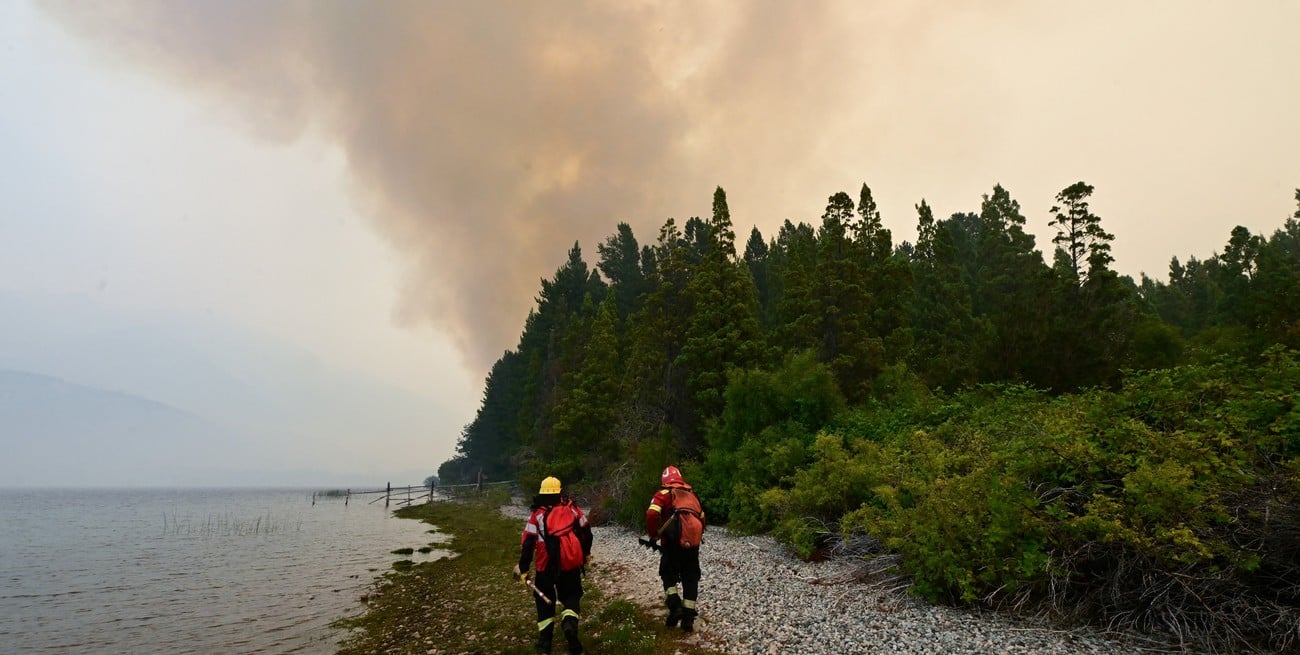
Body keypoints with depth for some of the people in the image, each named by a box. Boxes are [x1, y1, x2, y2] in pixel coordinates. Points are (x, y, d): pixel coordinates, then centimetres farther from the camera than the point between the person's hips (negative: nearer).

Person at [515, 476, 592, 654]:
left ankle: (545, 640, 14)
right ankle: (569, 623, -10)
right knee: (571, 595, 18)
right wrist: (586, 553, 24)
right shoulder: (572, 509, 1)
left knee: (544, 600, 18)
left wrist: (523, 568, -1)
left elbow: (527, 544, -9)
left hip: (546, 566, -1)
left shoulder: (537, 515, -5)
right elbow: (586, 532, 8)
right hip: (571, 564, 1)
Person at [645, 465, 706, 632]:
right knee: (690, 578, 13)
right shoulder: (692, 494, 21)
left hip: (673, 541, -4)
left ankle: (674, 605, -4)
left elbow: (652, 514, -9)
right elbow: (702, 518, 24)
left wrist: (653, 535, 4)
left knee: (668, 573, 15)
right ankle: (688, 617, 11)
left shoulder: (664, 493, 6)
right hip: (693, 542, 4)